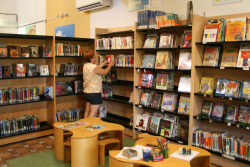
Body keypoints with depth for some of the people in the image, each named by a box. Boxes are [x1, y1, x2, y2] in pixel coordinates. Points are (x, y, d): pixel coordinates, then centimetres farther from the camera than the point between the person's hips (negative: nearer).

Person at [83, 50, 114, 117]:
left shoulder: (86, 66, 7)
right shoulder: (93, 67, -20)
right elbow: (105, 72, -8)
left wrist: (104, 63, 27)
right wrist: (110, 65, 9)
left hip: (87, 92, 9)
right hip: (95, 93, -9)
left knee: (87, 111, 17)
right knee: (93, 114, -4)